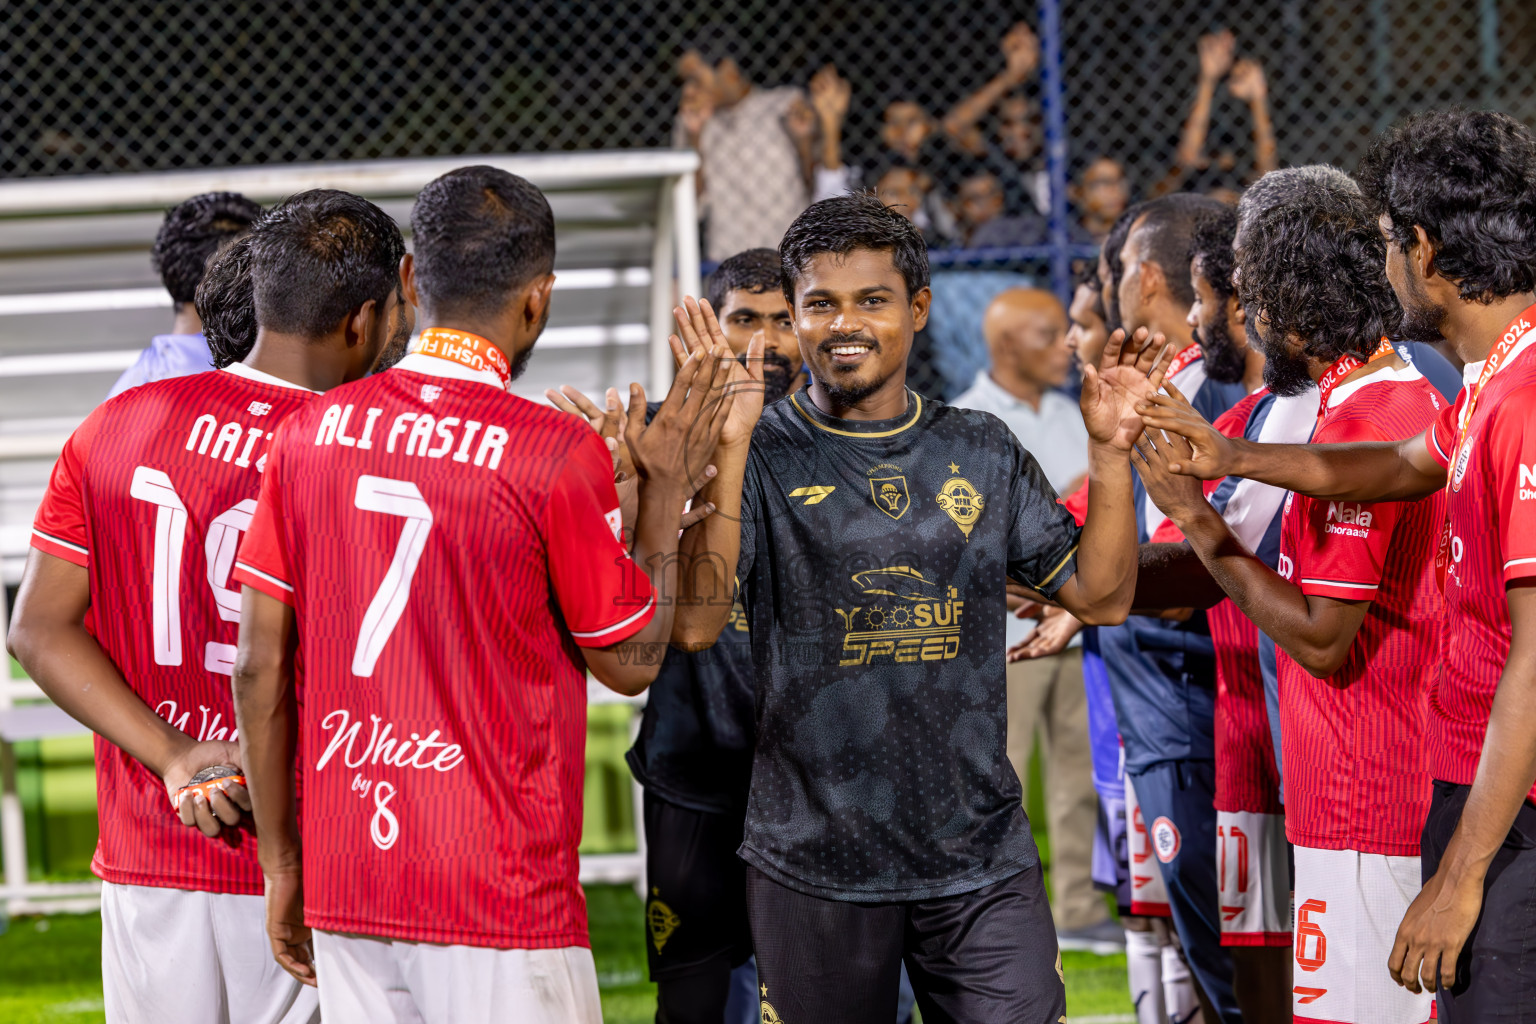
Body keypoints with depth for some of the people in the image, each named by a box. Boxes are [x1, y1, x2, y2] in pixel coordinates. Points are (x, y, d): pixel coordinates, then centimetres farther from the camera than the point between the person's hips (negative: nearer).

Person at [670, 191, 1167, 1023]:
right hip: (814, 863, -2)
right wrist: (727, 448, -24)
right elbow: (694, 625, -16)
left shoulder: (982, 453, 9)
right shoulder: (765, 457, -3)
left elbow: (1100, 596, 9)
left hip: (981, 860, 3)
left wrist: (1108, 450, -3)